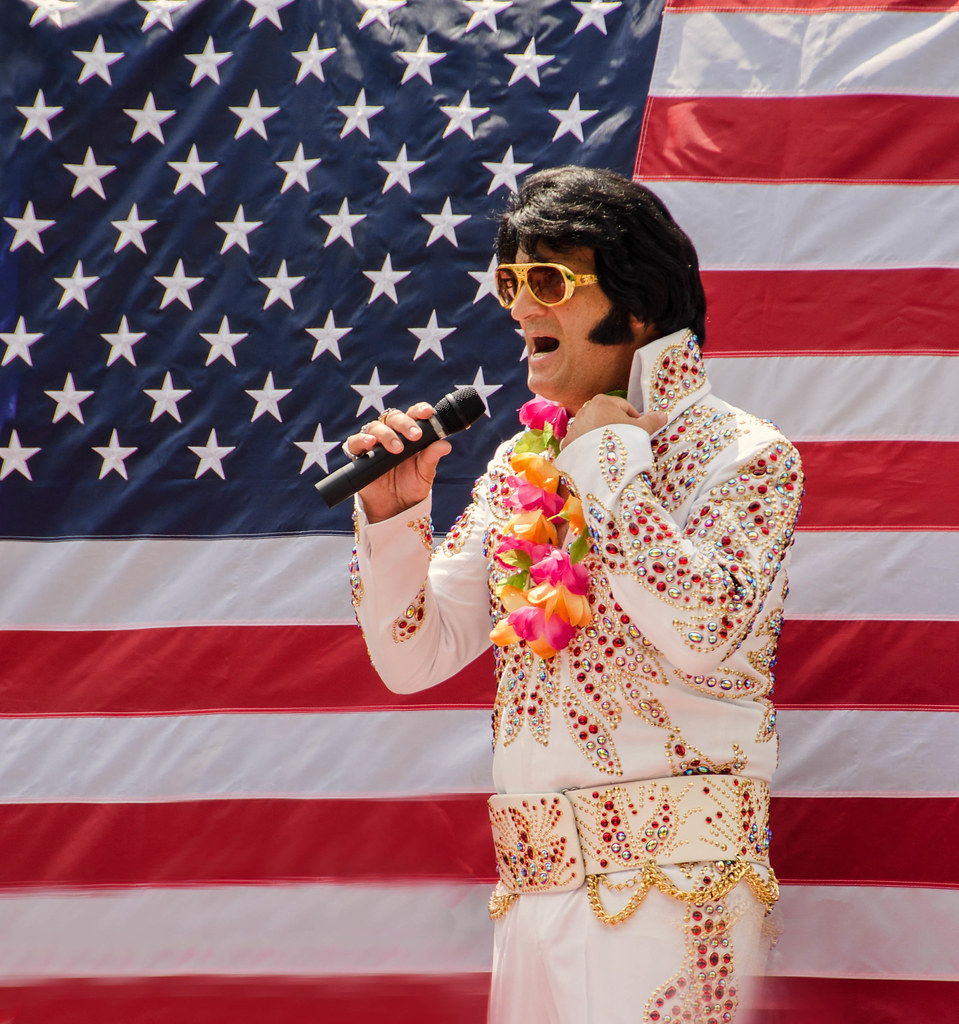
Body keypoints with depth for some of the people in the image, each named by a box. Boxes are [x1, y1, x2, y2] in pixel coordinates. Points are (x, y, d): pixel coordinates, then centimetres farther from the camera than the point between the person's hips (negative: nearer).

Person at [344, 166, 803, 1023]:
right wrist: (392, 516, -4)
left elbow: (706, 636, -23)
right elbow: (414, 657, 12)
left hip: (664, 884, -5)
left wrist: (607, 460, -13)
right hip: (531, 886, 6)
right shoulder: (522, 461, 13)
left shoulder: (742, 455, -4)